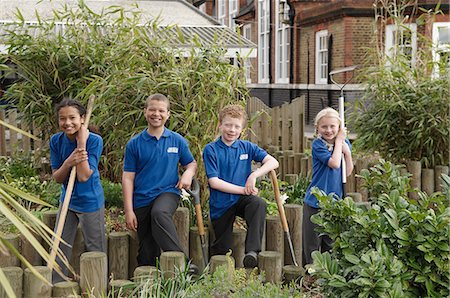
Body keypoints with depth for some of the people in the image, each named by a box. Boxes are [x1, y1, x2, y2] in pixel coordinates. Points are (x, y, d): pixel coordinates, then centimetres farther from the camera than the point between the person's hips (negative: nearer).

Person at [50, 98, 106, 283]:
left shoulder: (94, 140, -20)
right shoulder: (56, 141, -7)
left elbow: (83, 176, -26)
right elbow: (57, 178, -6)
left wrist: (81, 143, -27)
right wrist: (69, 162, -27)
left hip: (90, 203, -5)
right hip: (68, 201, 5)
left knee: (95, 250, 8)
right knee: (59, 248, 12)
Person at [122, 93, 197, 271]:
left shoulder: (177, 141, 7)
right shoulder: (134, 144, 4)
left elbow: (191, 163, 21)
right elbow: (128, 178, 3)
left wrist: (188, 173, -5)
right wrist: (128, 211, -4)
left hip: (168, 192, -2)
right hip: (142, 199, 2)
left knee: (159, 213, -37)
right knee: (147, 254, 2)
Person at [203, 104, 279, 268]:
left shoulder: (247, 147, 5)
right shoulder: (211, 149, -5)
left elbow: (273, 162, -3)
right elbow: (214, 182, -14)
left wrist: (254, 175, -19)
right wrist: (243, 190, -17)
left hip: (242, 199, 2)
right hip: (221, 204, -2)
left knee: (259, 204, -33)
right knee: (222, 249, 3)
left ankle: (252, 251, -33)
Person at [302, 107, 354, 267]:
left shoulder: (344, 143, 4)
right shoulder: (318, 144, -11)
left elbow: (348, 172, 5)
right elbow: (334, 163, -23)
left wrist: (347, 152, -10)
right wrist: (338, 140, -12)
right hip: (315, 201, -5)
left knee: (330, 242, 16)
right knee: (312, 241, 2)